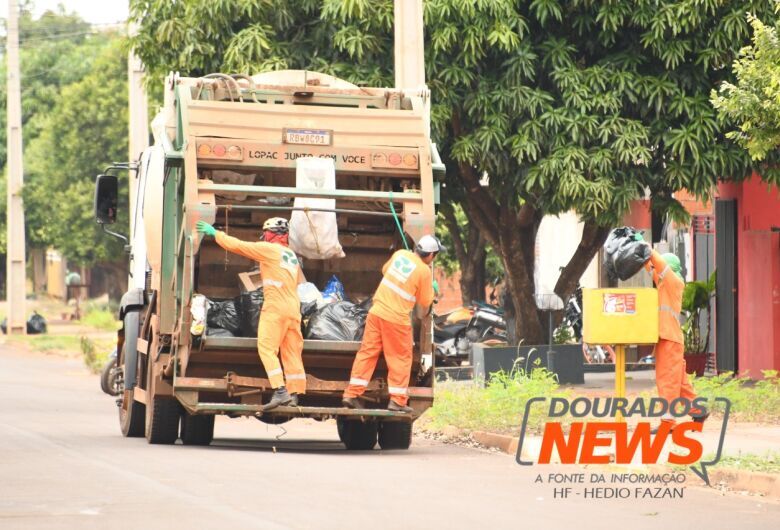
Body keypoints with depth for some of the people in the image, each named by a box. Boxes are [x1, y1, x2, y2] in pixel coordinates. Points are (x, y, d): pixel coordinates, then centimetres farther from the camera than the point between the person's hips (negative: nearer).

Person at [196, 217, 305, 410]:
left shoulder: (268, 249, -3)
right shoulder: (292, 255, 19)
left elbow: (237, 245, 0)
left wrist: (215, 233, 10)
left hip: (275, 307, -8)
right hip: (293, 308, 8)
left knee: (267, 348, -9)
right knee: (291, 351, 8)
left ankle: (280, 391, -21)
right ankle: (294, 393, 6)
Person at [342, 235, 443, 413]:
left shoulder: (400, 254, 4)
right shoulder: (425, 271, -11)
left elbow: (385, 270, 24)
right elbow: (425, 303, -2)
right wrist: (432, 289, 15)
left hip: (377, 311, 5)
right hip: (397, 318, -5)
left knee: (367, 352, 10)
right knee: (401, 358, 8)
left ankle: (352, 394, 9)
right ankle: (397, 400, 8)